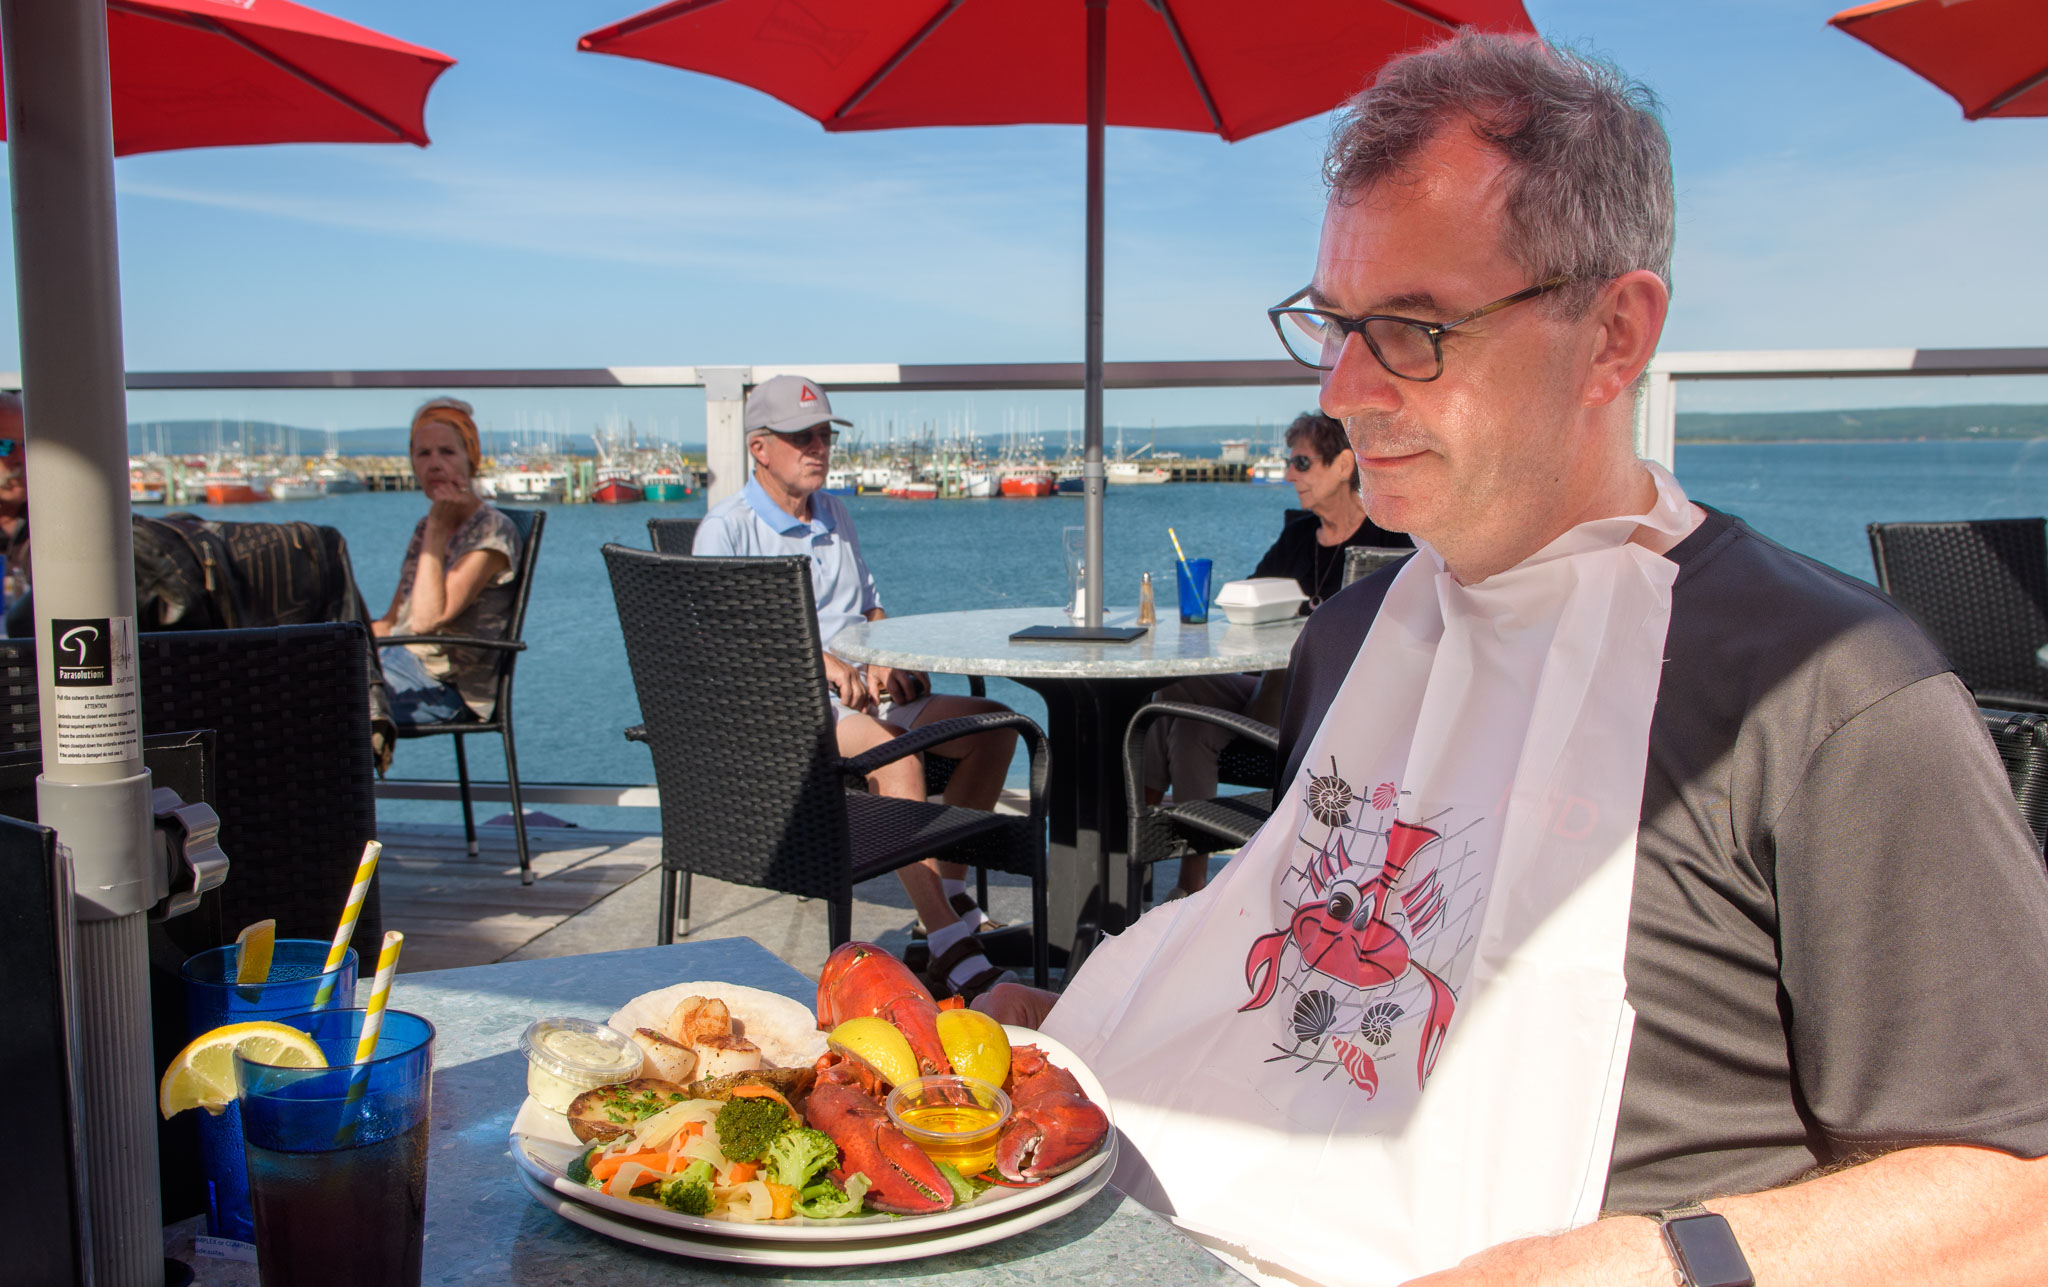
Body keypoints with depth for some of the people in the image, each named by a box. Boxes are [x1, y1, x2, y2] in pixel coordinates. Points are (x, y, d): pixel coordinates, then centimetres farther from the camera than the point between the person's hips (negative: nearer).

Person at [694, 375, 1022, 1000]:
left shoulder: (835, 513, 21)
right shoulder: (725, 529, -3)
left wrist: (882, 661, 3)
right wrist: (820, 660, -28)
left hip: (857, 692, 8)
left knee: (991, 723, -7)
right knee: (895, 753, -35)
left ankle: (949, 894, -2)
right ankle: (950, 951, -38)